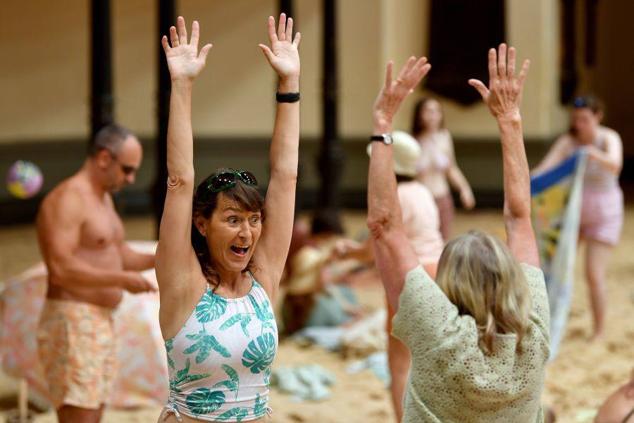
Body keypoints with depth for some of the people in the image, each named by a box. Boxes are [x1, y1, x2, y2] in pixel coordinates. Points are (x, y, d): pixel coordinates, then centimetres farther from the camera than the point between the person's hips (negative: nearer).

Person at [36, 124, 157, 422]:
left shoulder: (103, 197, 17)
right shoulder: (66, 199, -14)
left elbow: (121, 255, 23)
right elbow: (60, 270, -23)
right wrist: (122, 280, -20)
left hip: (100, 323, 10)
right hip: (72, 323, -10)